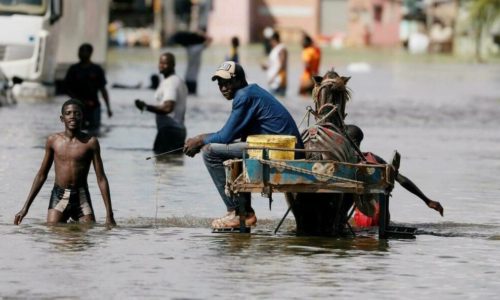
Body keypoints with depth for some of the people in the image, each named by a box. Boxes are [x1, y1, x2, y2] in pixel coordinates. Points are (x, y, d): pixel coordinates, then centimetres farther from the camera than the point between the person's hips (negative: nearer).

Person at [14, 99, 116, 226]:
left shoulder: (90, 142, -1)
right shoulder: (53, 141, 4)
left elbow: (101, 178, 1)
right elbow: (41, 175, 13)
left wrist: (109, 215, -4)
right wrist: (25, 207, 10)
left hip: (82, 197, -1)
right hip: (58, 196, 1)